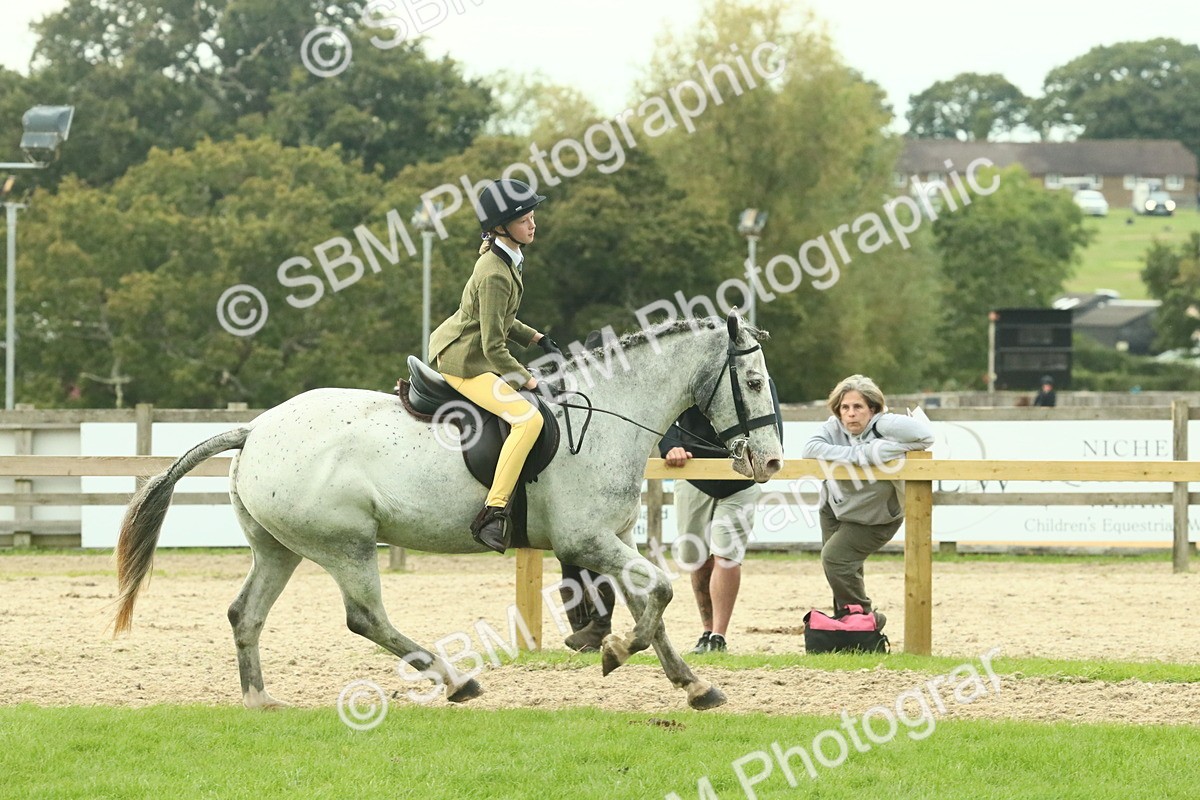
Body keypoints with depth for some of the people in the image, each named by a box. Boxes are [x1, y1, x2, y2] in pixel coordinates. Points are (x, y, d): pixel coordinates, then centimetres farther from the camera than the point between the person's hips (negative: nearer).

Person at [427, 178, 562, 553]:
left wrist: (538, 339, 9)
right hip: (465, 363, -10)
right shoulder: (495, 275, -26)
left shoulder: (505, 258, 4)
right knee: (528, 419, -26)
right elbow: (494, 348, -25)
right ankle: (492, 513, -30)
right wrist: (529, 381, -18)